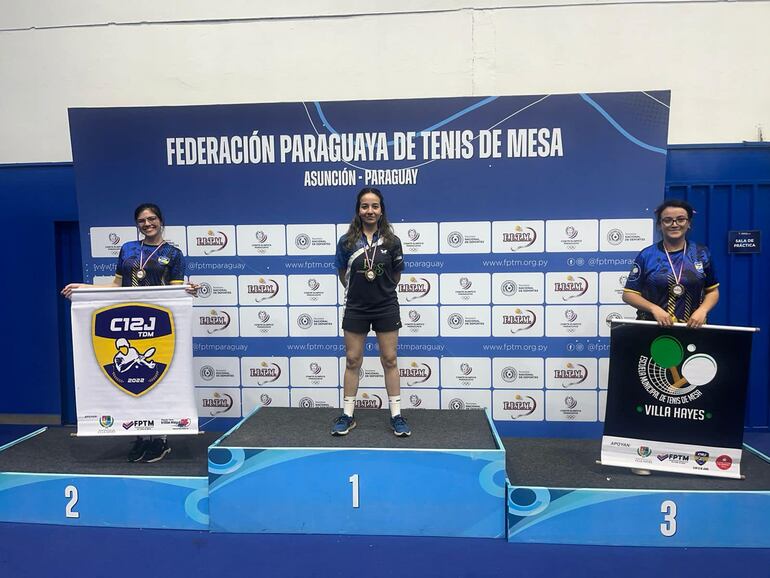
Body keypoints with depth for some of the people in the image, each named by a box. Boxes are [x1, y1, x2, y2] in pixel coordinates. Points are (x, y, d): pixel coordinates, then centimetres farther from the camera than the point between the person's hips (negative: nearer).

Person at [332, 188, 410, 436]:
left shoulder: (391, 241, -4)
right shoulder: (347, 241, -4)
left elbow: (396, 275, 9)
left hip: (386, 308, 0)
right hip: (355, 308, 1)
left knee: (390, 361, 6)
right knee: (352, 361, 8)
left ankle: (396, 416, 16)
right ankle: (347, 415, 19)